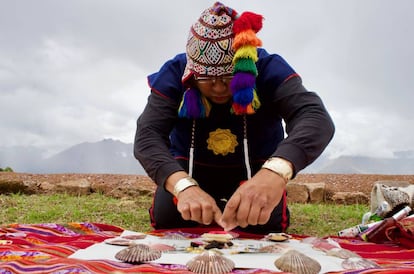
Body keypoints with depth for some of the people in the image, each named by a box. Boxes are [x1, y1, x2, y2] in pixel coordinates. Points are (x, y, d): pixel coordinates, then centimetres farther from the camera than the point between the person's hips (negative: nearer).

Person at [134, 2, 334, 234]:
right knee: (167, 213, -21)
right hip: (189, 174, 1)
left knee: (266, 220, -23)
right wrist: (183, 186, -52)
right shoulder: (174, 74, -20)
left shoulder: (269, 69, -23)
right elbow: (147, 135, -31)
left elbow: (315, 117, -38)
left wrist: (276, 171, -60)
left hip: (256, 173, 0)